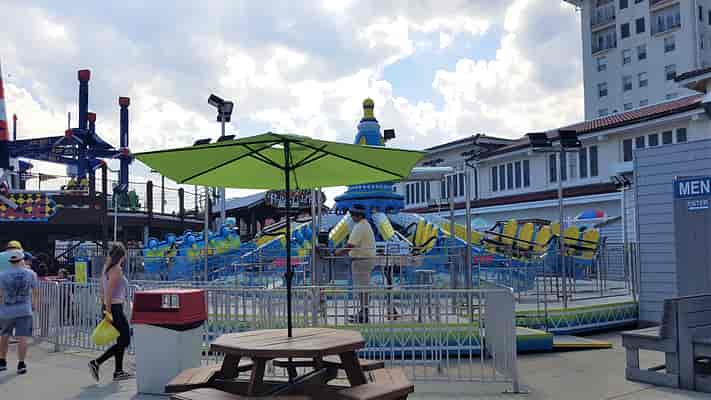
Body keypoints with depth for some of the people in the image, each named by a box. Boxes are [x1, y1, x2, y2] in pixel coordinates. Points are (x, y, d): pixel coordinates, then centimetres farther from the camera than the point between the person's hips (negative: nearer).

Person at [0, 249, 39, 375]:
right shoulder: (30, 273, -2)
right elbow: (35, 291, 5)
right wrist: (34, 303, 22)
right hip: (24, 310, -1)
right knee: (22, 337, -1)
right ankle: (21, 364, -5)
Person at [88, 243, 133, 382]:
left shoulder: (106, 268, 12)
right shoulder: (117, 269, -15)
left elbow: (102, 291, 17)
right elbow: (109, 292, -22)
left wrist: (105, 307, 21)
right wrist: (109, 311, -21)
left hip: (109, 308, 10)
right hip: (115, 308, -10)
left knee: (121, 340, 15)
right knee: (124, 341, -3)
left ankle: (118, 372, 19)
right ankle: (96, 363, -4)